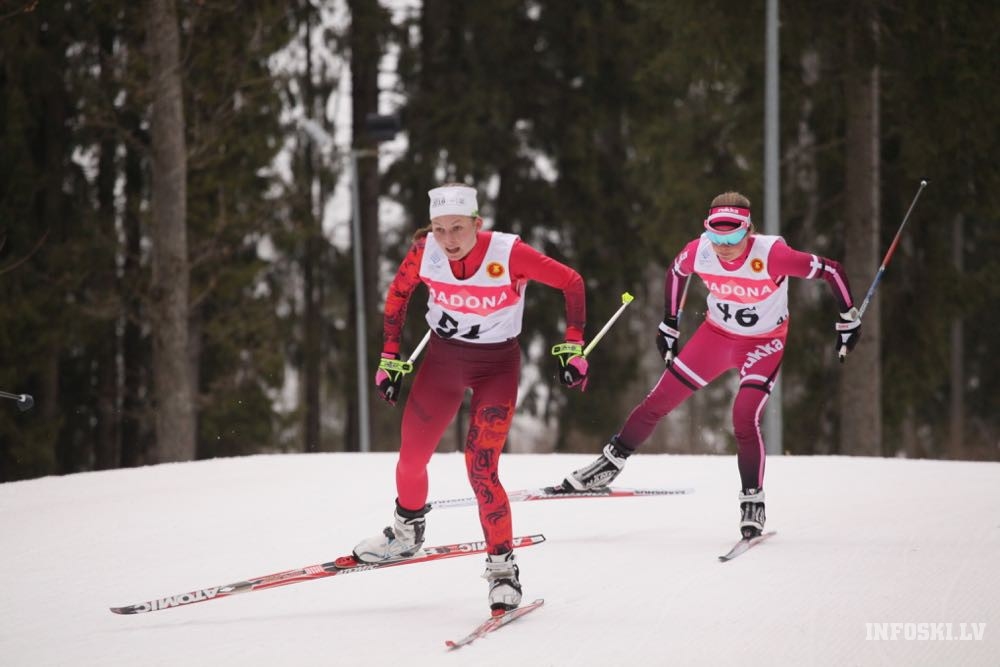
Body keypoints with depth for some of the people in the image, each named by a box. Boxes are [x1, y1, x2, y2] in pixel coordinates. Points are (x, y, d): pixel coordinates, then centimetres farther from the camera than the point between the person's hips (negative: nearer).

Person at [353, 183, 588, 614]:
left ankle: (502, 566, -1)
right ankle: (407, 533, 37)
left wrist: (573, 347, -14)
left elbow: (571, 283, -13)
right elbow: (398, 293, 4)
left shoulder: (508, 254, -27)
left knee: (480, 469, -15)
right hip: (443, 356, 4)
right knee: (410, 459, 8)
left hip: (497, 365, -4)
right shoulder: (424, 251, -17)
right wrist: (389, 358, 4)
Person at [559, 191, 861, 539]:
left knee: (745, 419, -22)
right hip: (716, 335, 4)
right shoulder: (699, 252, -22)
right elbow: (676, 272, 3)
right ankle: (610, 463, 21)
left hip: (764, 344, -4)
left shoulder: (771, 255, -34)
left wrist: (848, 319, -13)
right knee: (659, 401, 2)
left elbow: (832, 271, -23)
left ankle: (753, 501, -3)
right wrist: (669, 325, 9)